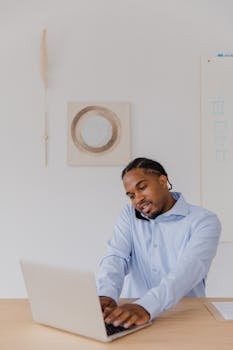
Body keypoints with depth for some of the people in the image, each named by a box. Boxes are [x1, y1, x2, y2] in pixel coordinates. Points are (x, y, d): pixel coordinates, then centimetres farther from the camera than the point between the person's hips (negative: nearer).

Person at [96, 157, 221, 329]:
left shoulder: (204, 221, -5)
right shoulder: (130, 215, 8)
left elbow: (188, 269, -20)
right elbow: (116, 257, -6)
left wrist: (147, 306, -35)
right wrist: (106, 295, -26)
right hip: (134, 311, 2)